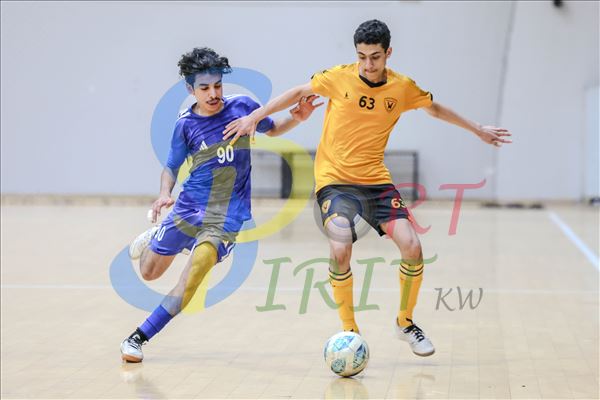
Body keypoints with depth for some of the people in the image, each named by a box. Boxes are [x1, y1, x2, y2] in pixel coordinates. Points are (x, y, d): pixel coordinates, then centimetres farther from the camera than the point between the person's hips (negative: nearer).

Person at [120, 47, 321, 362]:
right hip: (189, 206, 2)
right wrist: (164, 193, -14)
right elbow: (171, 167, 7)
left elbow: (271, 130, 15)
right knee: (149, 273, 14)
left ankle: (139, 337, -17)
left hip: (225, 216, -2)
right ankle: (155, 236, 51)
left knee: (194, 272, -25)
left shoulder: (242, 106, -4)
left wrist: (297, 118, -5)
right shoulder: (186, 124, -4)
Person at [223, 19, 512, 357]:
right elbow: (299, 92, 8)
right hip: (334, 180, -2)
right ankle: (350, 331, -6)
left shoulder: (403, 88, -1)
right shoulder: (339, 77, -7)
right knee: (341, 250, -26)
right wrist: (254, 117, 4)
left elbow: (435, 108, 19)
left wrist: (477, 129, 25)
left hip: (376, 180, 2)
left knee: (412, 246, -14)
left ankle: (406, 322, 11)